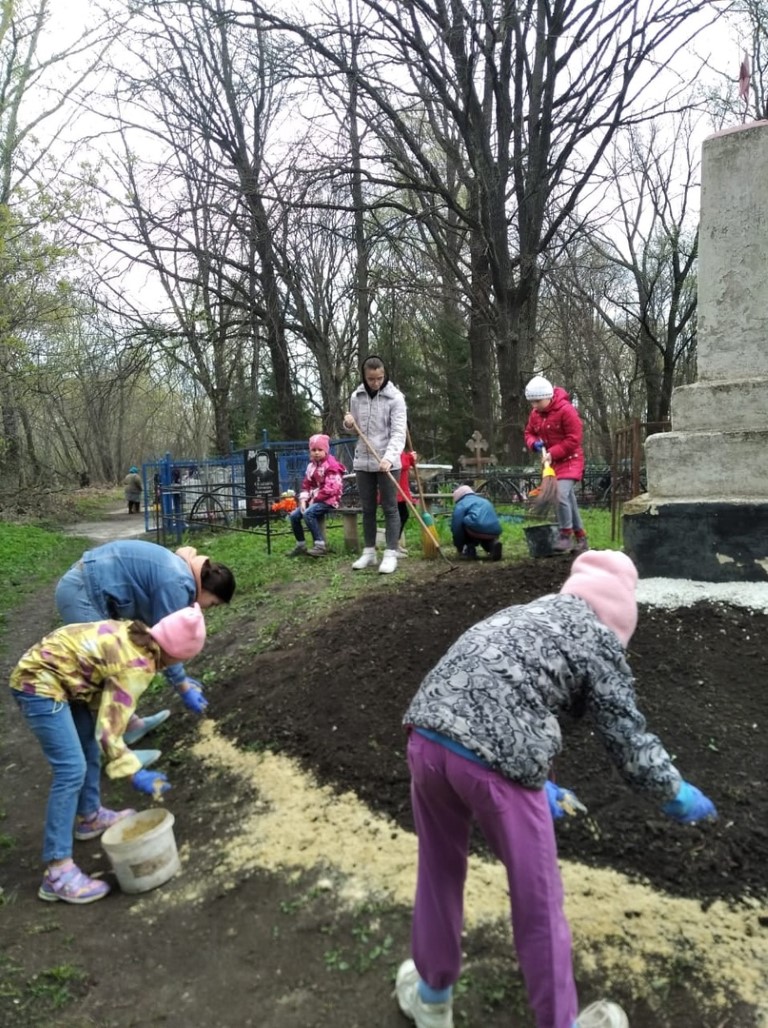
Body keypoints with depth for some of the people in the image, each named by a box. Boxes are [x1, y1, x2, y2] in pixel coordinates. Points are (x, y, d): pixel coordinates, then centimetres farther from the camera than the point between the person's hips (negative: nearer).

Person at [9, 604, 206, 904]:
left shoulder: (135, 635, 3)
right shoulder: (136, 667, -22)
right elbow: (110, 729, -21)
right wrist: (134, 773, -18)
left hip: (51, 676, 10)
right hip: (39, 684, -10)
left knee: (90, 746, 20)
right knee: (72, 770, -12)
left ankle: (89, 817, 39)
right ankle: (57, 872, -7)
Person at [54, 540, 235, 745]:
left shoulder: (179, 572, 11)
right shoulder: (177, 584, -19)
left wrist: (180, 678, 22)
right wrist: (184, 689, -4)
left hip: (86, 587, 11)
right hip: (81, 592, -11)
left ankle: (126, 724, 27)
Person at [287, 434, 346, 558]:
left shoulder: (331, 465, -13)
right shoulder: (311, 465, 13)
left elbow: (331, 488, -21)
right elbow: (306, 485, 14)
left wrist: (315, 499, -16)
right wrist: (303, 500, -3)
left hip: (329, 499, -9)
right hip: (314, 499, 9)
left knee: (308, 513, -31)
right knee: (294, 515, -3)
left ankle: (320, 545, -27)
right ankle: (301, 545, 9)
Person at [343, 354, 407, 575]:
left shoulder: (395, 397, -8)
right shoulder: (356, 396, 6)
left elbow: (398, 432, -15)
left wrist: (389, 457, -29)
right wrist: (348, 423, -6)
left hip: (386, 462, -5)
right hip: (363, 461, 5)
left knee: (390, 508, -1)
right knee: (367, 509, 10)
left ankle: (390, 554, 3)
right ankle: (369, 552, 20)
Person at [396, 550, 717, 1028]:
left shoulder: (519, 615, 28)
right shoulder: (598, 637, 9)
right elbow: (629, 740, 9)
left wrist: (533, 781, 38)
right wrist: (678, 795, 28)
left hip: (429, 737, 7)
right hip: (498, 760, -6)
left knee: (440, 873, 29)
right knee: (538, 901, 18)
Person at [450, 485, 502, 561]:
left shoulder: (461, 504, 14)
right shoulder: (485, 501, 35)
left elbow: (456, 527, 10)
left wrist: (460, 548, 21)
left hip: (477, 529, -6)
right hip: (495, 532, 6)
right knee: (484, 535, 37)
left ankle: (470, 550, 10)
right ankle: (493, 544, 5)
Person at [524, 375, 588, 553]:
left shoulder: (566, 410, -18)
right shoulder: (535, 414, 4)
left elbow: (574, 439, -20)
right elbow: (529, 433, 13)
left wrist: (552, 453, -23)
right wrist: (535, 443, -11)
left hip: (569, 460, -7)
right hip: (551, 462, 7)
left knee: (561, 495, -23)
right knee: (568, 499, 12)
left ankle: (566, 534, -8)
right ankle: (581, 538, 22)